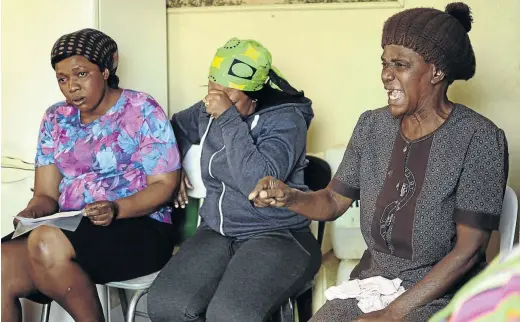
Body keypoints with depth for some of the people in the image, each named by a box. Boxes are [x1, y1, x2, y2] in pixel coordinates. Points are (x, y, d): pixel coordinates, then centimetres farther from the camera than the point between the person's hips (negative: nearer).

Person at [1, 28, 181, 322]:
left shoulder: (142, 111, -2)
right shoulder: (56, 119, 13)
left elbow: (165, 183, -6)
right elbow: (46, 194, 11)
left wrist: (116, 209, -23)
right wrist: (32, 213, -13)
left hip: (139, 228, -4)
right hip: (71, 229, 4)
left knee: (46, 242, -33)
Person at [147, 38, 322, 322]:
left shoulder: (285, 118, -12)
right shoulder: (208, 112, 7)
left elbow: (258, 184, -27)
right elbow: (176, 128, 30)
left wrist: (229, 119, -25)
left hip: (276, 236, -6)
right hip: (216, 233, 6)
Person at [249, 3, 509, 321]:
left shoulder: (479, 139, -14)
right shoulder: (371, 127, 2)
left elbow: (468, 250, -15)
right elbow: (333, 202, 10)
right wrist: (289, 197, -12)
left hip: (444, 294, -4)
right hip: (371, 282, 5)